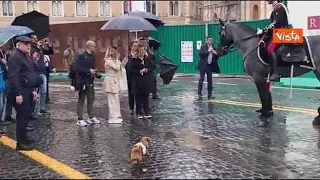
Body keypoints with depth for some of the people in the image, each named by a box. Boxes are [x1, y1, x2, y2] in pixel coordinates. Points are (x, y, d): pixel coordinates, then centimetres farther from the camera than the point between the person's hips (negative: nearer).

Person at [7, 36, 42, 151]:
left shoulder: (25, 56, 18)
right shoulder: (15, 56, -14)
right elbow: (13, 77, -22)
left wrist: (32, 90, 21)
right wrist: (18, 94, -26)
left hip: (26, 91, 10)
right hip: (20, 92, -10)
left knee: (25, 116, 15)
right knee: (22, 117, -6)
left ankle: (23, 139, 26)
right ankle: (21, 143, 0)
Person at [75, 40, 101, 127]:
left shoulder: (93, 57, 11)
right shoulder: (81, 56, -11)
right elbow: (77, 68, -19)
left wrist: (95, 73, -3)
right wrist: (89, 71, -21)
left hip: (90, 82, 7)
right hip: (82, 82, -7)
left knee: (91, 100, 13)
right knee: (81, 101, 1)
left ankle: (91, 117, 24)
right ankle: (80, 119, 6)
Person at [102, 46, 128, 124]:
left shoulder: (114, 60, 14)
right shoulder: (108, 61, -14)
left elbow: (120, 67, 14)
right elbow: (117, 68, -22)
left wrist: (123, 62, 1)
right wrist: (117, 59, -12)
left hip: (114, 82, 10)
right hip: (110, 82, -10)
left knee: (115, 100, 12)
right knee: (113, 100, -7)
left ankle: (116, 116, 19)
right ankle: (113, 118, -2)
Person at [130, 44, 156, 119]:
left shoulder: (148, 59, 7)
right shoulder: (134, 60, -3)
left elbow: (153, 67, 7)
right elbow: (131, 70, -8)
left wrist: (147, 70, -11)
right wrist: (139, 71, -19)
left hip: (147, 82, 3)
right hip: (137, 82, -3)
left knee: (146, 97, 7)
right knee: (138, 98, 3)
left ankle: (147, 112, 15)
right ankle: (139, 113, 13)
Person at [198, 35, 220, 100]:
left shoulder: (213, 48, 13)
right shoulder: (203, 47, 1)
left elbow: (216, 58, 14)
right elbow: (200, 54, -14)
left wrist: (216, 54, -7)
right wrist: (208, 51, -17)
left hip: (210, 66, 5)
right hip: (203, 66, -4)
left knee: (210, 80, 6)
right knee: (201, 79, -4)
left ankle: (210, 95, 10)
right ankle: (199, 94, -1)